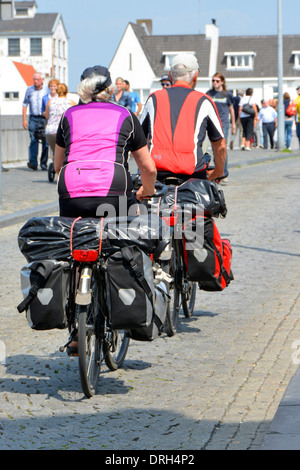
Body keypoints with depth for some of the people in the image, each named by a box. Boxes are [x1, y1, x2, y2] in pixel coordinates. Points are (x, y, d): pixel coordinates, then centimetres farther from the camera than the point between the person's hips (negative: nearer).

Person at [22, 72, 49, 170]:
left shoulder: (47, 90, 6)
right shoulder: (29, 90, 10)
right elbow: (25, 104, 15)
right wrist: (24, 119, 8)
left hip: (45, 118, 0)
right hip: (33, 118, 1)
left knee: (45, 142, -2)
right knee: (33, 140, -12)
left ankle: (44, 163, 5)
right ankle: (33, 162, -18)